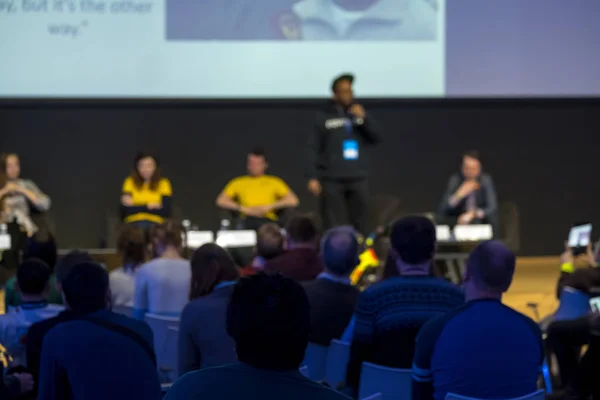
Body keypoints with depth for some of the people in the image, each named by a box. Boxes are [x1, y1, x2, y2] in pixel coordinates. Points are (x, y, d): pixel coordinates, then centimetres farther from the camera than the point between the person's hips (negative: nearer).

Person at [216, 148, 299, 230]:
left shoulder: (274, 182, 21)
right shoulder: (238, 182, 22)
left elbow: (293, 200, 8)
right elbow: (221, 201, 10)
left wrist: (268, 207, -3)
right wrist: (244, 209, -3)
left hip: (268, 220, 0)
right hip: (246, 220, 0)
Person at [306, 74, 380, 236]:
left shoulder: (361, 113, 13)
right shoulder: (324, 118, 2)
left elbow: (375, 139, 5)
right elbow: (313, 149, -2)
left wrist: (364, 119, -9)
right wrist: (312, 178, -9)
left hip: (358, 179, 3)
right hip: (332, 180, -3)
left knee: (360, 225, 3)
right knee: (333, 227, -5)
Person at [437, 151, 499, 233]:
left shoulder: (486, 180, -4)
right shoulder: (455, 179, -3)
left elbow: (492, 208, -11)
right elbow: (443, 209, -9)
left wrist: (473, 214, -28)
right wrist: (458, 195, -26)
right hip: (458, 222, 0)